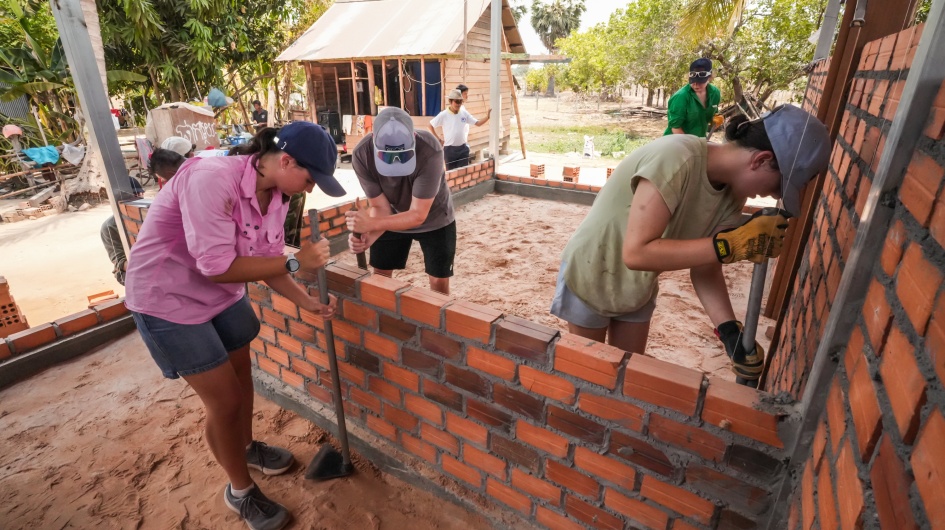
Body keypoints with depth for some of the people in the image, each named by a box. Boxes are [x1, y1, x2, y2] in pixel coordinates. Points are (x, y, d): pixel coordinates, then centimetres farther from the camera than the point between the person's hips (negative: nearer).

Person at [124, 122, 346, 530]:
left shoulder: (275, 195, -7)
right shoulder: (210, 179, -32)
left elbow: (266, 262, -1)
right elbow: (217, 267, -33)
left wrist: (308, 303, -10)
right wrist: (295, 262, -29)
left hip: (223, 294, 8)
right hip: (168, 298, -7)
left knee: (241, 376, 20)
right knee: (224, 400, -1)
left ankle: (246, 447, 50)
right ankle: (240, 491, 25)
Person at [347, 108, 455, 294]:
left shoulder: (430, 151, -37)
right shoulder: (361, 155, -28)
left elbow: (418, 214, -34)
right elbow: (380, 207, -20)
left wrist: (372, 224, -46)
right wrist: (368, 236, -41)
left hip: (434, 219, -2)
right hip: (394, 218, 3)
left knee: (439, 281, 0)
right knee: (379, 277, 9)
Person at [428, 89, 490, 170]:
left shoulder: (464, 113, 0)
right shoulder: (443, 115, -9)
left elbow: (478, 123, 2)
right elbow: (430, 126, 0)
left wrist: (487, 117, -16)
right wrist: (438, 139, -3)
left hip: (463, 148, 2)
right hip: (449, 149, -2)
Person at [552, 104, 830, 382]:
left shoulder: (733, 192, -10)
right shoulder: (676, 159, -32)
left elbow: (704, 267, -8)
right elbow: (636, 253, -38)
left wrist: (730, 330, -21)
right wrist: (732, 244, -38)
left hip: (638, 290, 6)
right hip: (591, 278, -6)